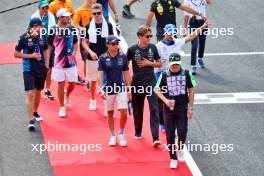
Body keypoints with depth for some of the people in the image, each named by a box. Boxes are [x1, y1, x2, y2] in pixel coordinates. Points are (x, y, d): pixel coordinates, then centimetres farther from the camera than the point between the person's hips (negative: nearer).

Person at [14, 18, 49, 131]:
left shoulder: (42, 37, 2)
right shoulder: (24, 38, -12)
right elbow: (16, 54, -6)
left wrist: (46, 65, 8)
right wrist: (31, 56, -16)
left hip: (41, 70, 5)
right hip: (29, 70, -5)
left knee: (38, 92, 18)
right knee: (30, 93, -13)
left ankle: (35, 112, 41)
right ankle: (31, 120, -14)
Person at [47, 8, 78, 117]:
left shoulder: (71, 29, -1)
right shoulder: (53, 31, -9)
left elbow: (75, 43, 12)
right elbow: (49, 47, -1)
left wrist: (74, 52, -8)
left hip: (71, 62, 3)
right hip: (59, 62, -3)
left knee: (72, 83, 10)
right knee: (60, 84, 4)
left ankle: (67, 96, 43)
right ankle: (62, 108, 15)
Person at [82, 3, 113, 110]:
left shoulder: (108, 26, -3)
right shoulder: (89, 26, -1)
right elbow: (84, 42, 3)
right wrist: (90, 52, -13)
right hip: (92, 58, 1)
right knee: (93, 80, 13)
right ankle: (92, 100, 29)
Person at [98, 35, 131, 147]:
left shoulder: (123, 57, 0)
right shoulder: (103, 58, -6)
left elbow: (126, 73, 8)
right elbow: (100, 75, -9)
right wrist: (101, 89, -19)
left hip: (121, 88, 1)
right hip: (108, 89, -1)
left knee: (124, 112, -8)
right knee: (110, 113, 8)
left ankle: (121, 134, 12)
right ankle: (113, 136, 22)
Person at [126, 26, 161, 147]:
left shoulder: (153, 48, 1)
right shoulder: (132, 49, -5)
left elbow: (159, 64, 10)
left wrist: (149, 63, -9)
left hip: (151, 83, 0)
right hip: (137, 83, 0)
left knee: (154, 110, -10)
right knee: (137, 110, 13)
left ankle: (155, 138, -15)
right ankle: (138, 132, 35)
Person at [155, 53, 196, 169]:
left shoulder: (186, 74, -2)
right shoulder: (164, 75, -3)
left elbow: (191, 90, 3)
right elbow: (157, 90, 3)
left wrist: (190, 108, 0)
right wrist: (165, 100, -14)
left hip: (182, 108, 0)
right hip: (169, 108, 0)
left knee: (182, 132, -7)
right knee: (170, 134, 3)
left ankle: (180, 149, 25)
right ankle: (173, 158, 15)